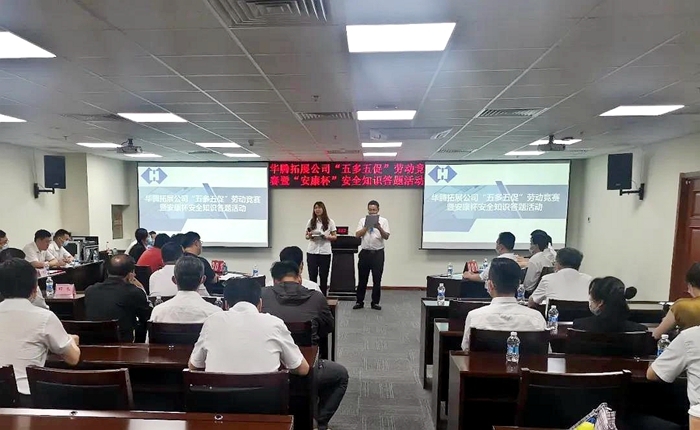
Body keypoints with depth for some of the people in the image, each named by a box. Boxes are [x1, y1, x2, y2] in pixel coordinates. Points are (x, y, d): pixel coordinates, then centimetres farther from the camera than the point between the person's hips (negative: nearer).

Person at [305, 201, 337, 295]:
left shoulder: (330, 222, 1)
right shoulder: (310, 222, 6)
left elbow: (335, 237, 4)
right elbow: (306, 236, 12)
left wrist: (327, 237, -16)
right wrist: (309, 236, -12)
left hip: (325, 253, -1)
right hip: (312, 252, 1)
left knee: (324, 277, 5)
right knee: (312, 276, 2)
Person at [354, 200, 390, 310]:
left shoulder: (383, 221, 1)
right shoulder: (363, 220, 6)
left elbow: (386, 237, -9)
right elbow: (357, 235, -4)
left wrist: (379, 228, -26)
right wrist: (367, 226, -14)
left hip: (378, 253, -1)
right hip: (365, 252, 1)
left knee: (377, 279, 5)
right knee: (362, 279, 8)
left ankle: (375, 302, 17)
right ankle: (359, 302, 19)